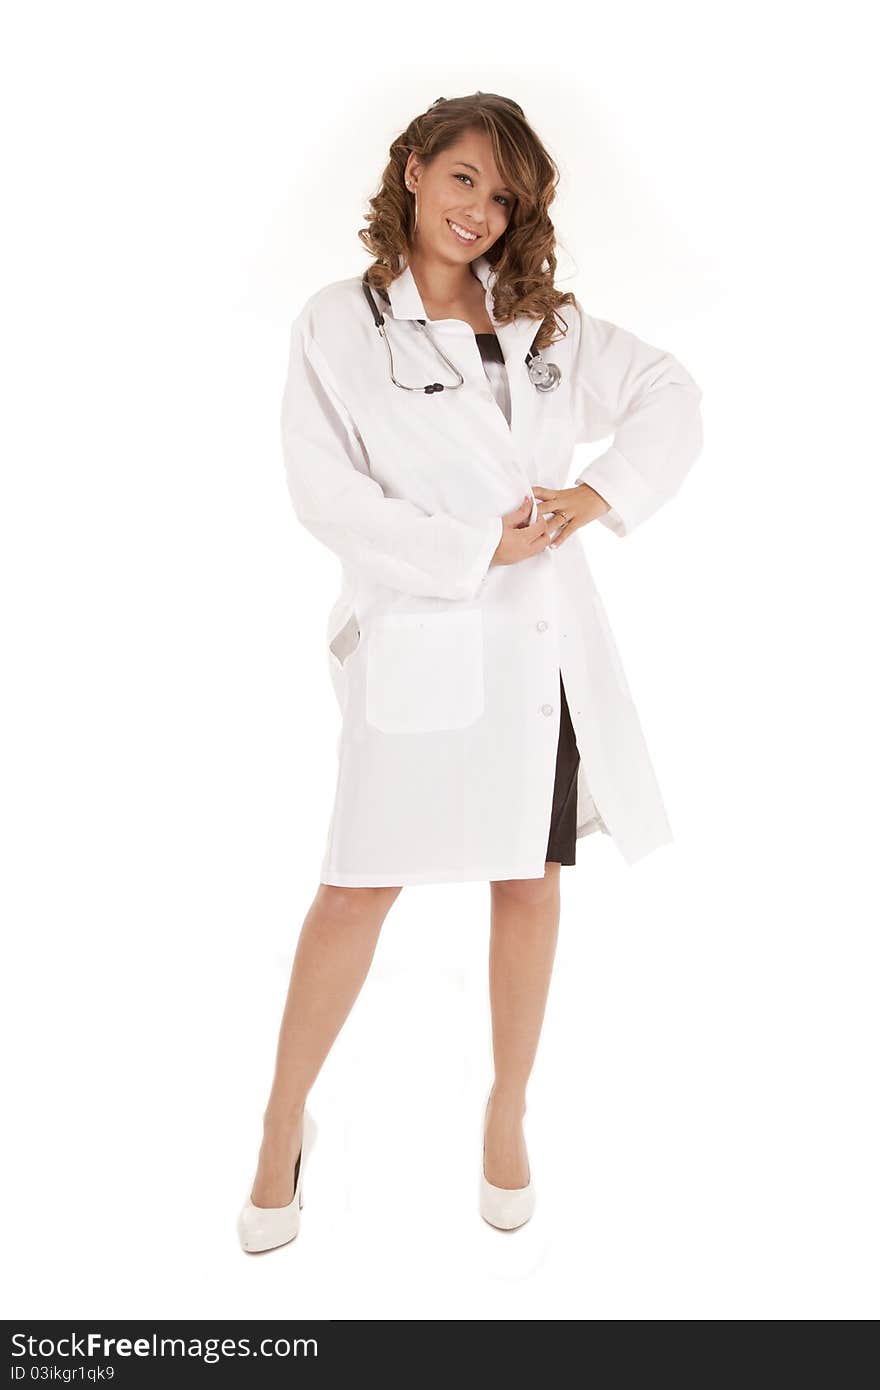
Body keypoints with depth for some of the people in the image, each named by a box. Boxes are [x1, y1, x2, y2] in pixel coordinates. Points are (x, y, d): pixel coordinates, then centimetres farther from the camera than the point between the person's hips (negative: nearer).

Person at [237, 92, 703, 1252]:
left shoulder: (548, 323, 12)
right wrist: (476, 548, -12)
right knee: (360, 887, -1)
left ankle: (508, 1114, 30)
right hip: (416, 637, -3)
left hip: (541, 636, 4)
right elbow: (324, 492, -9)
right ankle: (284, 1128, 20)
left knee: (529, 881, 9)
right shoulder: (337, 325, 1)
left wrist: (598, 498, -4)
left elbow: (671, 396, 13)